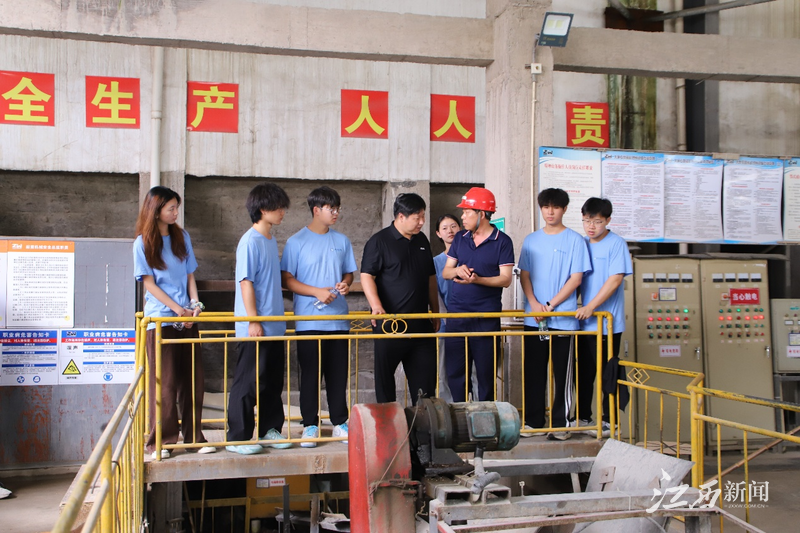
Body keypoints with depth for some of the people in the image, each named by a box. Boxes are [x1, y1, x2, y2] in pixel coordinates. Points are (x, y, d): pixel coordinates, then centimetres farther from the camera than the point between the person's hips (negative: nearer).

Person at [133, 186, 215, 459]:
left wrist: (195, 302, -4)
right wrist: (178, 309, -12)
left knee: (192, 379, 5)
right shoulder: (143, 242, -1)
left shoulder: (181, 237, 13)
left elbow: (190, 275, 13)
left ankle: (194, 436, 14)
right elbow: (149, 283, -5)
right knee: (164, 382, -3)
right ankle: (158, 441, 5)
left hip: (187, 318, 4)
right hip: (160, 319, -4)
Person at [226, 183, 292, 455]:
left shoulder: (271, 240, 13)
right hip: (255, 328, -8)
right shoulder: (250, 241, -13)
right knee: (248, 382, -2)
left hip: (274, 326, 9)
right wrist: (253, 321, -19)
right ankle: (237, 438, 6)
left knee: (273, 381, 14)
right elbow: (245, 282, -16)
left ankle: (270, 429, 25)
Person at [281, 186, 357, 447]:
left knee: (338, 373, 8)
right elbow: (287, 279, -4)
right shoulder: (296, 242, -2)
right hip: (308, 320, -4)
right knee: (310, 374, 1)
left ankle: (340, 422, 18)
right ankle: (310, 425, 10)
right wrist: (317, 292, -15)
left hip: (338, 319, 4)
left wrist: (345, 284, -4)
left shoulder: (341, 241, 11)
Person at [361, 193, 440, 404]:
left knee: (425, 375, 8)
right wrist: (377, 306, -26)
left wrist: (435, 311, 20)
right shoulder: (379, 241, -4)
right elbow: (367, 276, -12)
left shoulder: (422, 241, 15)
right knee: (385, 376, 3)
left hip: (421, 323, 6)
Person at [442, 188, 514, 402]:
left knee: (487, 374, 3)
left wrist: (477, 279, -22)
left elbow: (505, 279, -8)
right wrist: (457, 270, -10)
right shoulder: (460, 239, 12)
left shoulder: (502, 241, -3)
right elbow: (445, 272, 13)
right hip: (456, 314, 5)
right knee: (455, 373, 6)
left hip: (487, 317, -4)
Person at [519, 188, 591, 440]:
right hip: (533, 319, 3)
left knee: (562, 374, 2)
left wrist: (550, 305, -11)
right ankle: (533, 420, 17)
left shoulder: (574, 240, 0)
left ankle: (560, 423, 10)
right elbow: (524, 274, 10)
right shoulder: (531, 240, 12)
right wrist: (534, 303, -7)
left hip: (563, 319, -3)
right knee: (533, 372, 7)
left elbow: (576, 278, -4)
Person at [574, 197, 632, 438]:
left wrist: (590, 307, -19)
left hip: (608, 322, -6)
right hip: (585, 322, 6)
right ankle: (583, 417, 25)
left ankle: (609, 421, 11)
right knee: (584, 372, 13)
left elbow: (615, 280, -16)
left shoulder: (616, 244, -9)